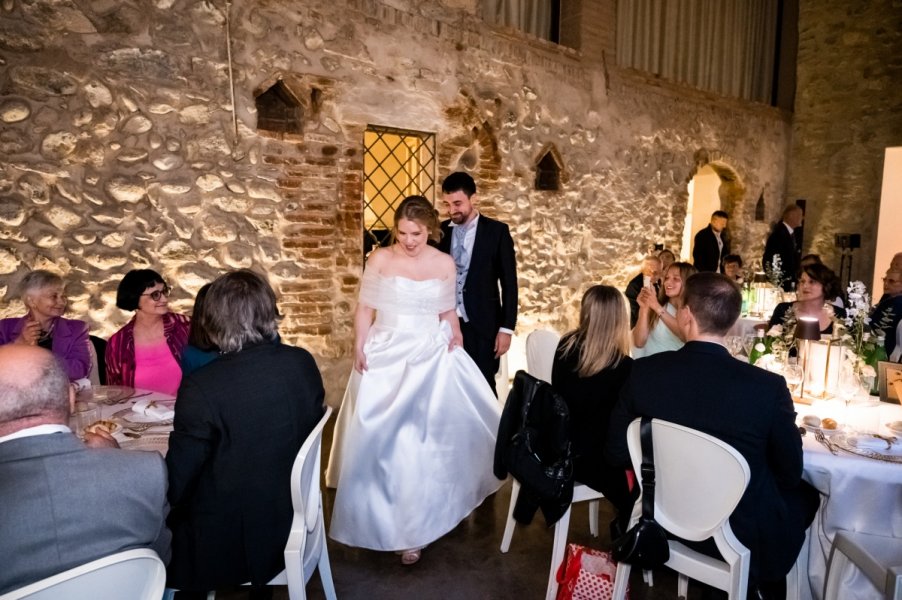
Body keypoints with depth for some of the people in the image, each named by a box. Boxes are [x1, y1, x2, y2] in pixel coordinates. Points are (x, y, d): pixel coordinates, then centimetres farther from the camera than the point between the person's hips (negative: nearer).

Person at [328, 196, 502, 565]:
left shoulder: (445, 264, 1)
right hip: (385, 356, 0)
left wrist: (455, 337, -7)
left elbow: (448, 311, 10)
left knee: (424, 439, 2)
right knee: (380, 438, 2)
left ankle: (413, 527, 21)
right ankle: (385, 518, 23)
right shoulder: (380, 259, -3)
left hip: (430, 357, 1)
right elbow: (365, 308, 0)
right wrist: (359, 347, -10)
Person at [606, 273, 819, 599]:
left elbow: (617, 453, -6)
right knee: (804, 495, 26)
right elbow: (790, 473, -8)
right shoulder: (768, 386, -23)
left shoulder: (643, 371, -17)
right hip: (740, 534, -3)